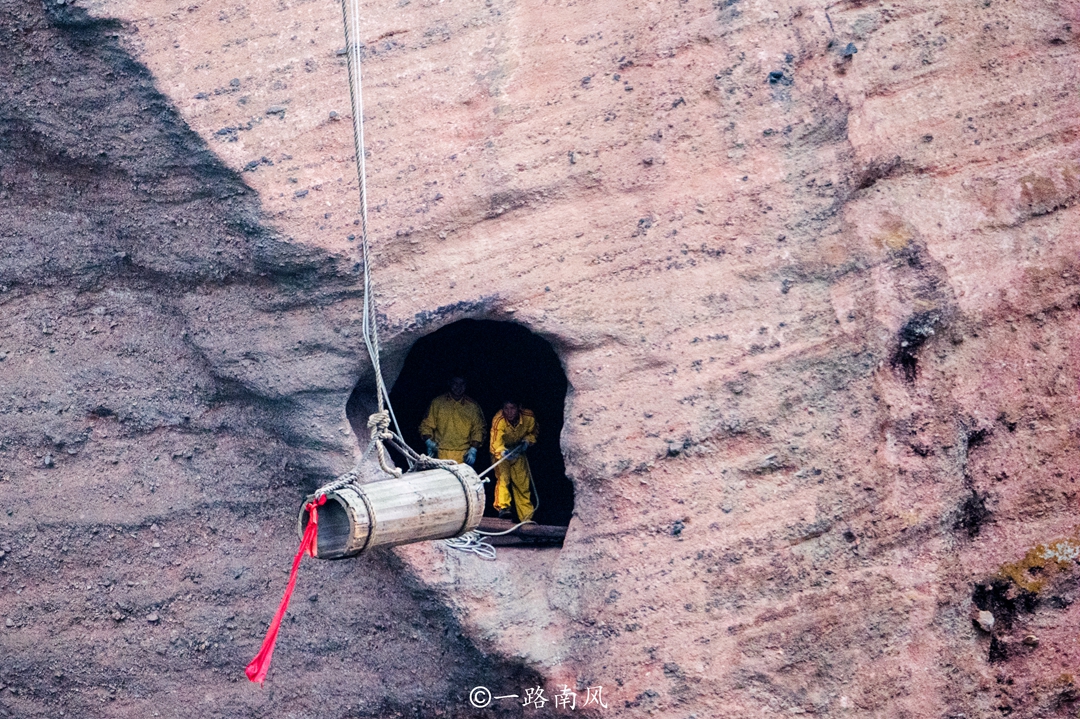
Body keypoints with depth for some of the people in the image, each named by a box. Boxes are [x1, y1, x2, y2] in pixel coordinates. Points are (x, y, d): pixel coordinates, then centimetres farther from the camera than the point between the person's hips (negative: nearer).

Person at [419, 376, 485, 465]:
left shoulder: (472, 407, 11)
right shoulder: (437, 403, 9)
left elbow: (478, 430, 10)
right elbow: (426, 426, 9)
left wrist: (473, 450, -4)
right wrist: (429, 442, -9)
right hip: (440, 455, 0)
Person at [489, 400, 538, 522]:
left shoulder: (529, 417, -23)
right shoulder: (498, 420, -34)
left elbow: (532, 433, 0)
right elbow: (496, 443, -44)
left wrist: (527, 441, -18)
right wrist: (503, 452, -62)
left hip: (518, 451, 3)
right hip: (501, 453, -3)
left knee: (523, 484, 4)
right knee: (503, 477, -27)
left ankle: (527, 518, 12)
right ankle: (503, 508, -30)